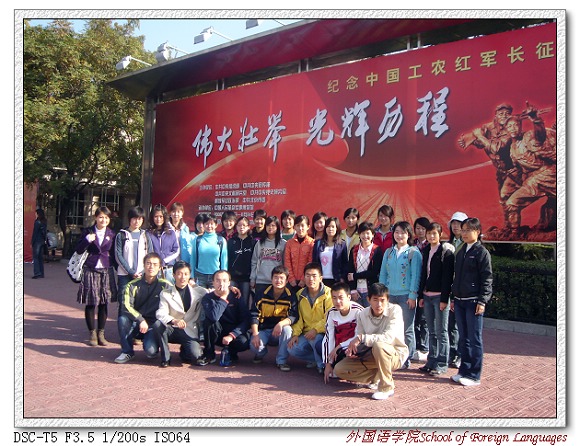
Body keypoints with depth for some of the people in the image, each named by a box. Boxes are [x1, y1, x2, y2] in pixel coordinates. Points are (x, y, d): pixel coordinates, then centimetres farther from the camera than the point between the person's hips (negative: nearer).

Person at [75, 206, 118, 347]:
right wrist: (87, 240, -18)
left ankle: (101, 333, 16)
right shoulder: (88, 232, 3)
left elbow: (114, 254, 10)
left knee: (104, 303, 4)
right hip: (90, 271, -1)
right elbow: (79, 250, -1)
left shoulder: (112, 234, 6)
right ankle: (92, 333, 15)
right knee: (90, 303, 2)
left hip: (106, 272, 1)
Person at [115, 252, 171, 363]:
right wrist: (140, 320, -24)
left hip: (154, 325, -2)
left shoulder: (165, 285, -4)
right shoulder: (133, 285, 0)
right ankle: (127, 351, -7)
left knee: (150, 351, -28)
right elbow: (126, 307, -11)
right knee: (122, 319, -29)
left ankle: (153, 341, 11)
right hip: (136, 323, 3)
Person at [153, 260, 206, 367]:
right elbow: (160, 313, -15)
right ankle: (165, 357, -10)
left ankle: (185, 352, 14)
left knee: (195, 355, -24)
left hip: (190, 331, 0)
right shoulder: (165, 293, 0)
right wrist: (174, 321, -35)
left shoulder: (198, 291, 4)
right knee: (158, 324, -30)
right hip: (172, 329, 0)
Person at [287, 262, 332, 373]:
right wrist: (295, 334, -6)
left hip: (323, 332, -4)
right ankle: (316, 358, 6)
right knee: (292, 349, -18)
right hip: (307, 333, 5)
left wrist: (316, 329, -26)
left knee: (315, 339, -35)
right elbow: (298, 317, 7)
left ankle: (322, 364, -6)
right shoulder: (300, 295, 6)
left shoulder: (328, 293, -10)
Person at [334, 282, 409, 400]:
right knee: (339, 369, -8)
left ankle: (387, 387, -19)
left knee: (378, 345, -39)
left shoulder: (395, 310, -20)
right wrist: (352, 348, -25)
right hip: (373, 355, 5)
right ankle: (377, 377, 3)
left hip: (396, 355, -5)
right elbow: (358, 340, -1)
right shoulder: (362, 314, -6)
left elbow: (389, 338, -31)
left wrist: (362, 338, -29)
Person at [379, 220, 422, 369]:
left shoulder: (414, 252, -2)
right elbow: (383, 274, 11)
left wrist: (412, 296, -11)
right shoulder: (388, 252, 10)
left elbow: (416, 276, -6)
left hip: (406, 296, -4)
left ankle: (406, 359, 15)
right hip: (390, 295, 4)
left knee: (407, 329, 4)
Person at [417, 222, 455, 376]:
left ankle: (442, 363, 9)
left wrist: (444, 299, -16)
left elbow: (447, 276, -12)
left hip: (440, 296, -6)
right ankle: (431, 361, 20)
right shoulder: (426, 251, 12)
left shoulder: (446, 252, -7)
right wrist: (421, 295, 11)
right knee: (431, 331, 12)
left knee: (441, 332, 1)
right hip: (427, 295, 6)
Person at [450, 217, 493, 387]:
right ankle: (464, 370, 21)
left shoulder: (482, 252, -6)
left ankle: (474, 375, 8)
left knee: (475, 339, 1)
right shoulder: (461, 252, 14)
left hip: (473, 301, -7)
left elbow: (487, 278, -9)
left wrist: (482, 301, -14)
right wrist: (454, 298, 16)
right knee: (463, 338, 12)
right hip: (459, 301, 7)